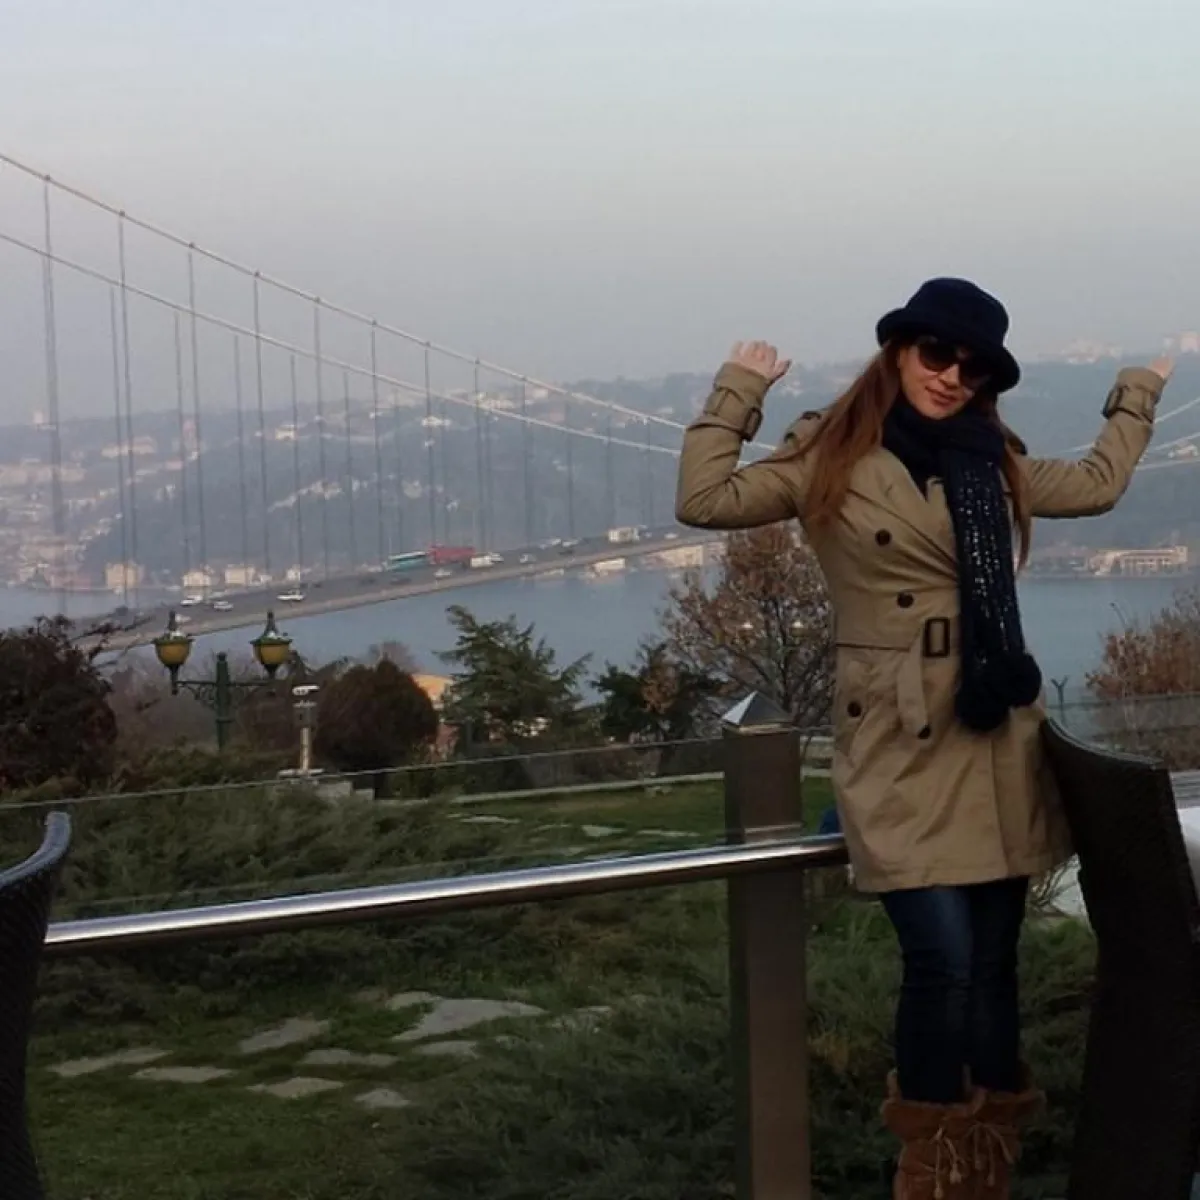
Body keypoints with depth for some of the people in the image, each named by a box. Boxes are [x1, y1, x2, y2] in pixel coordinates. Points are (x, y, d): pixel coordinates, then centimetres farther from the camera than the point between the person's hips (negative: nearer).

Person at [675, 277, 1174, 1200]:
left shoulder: (995, 464, 13)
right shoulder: (831, 459, 0)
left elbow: (1097, 484, 30)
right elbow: (705, 500, -6)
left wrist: (1136, 396, 35)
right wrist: (738, 393, -3)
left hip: (998, 742, 5)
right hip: (900, 746, -5)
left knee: (995, 960, 7)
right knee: (943, 958, -13)